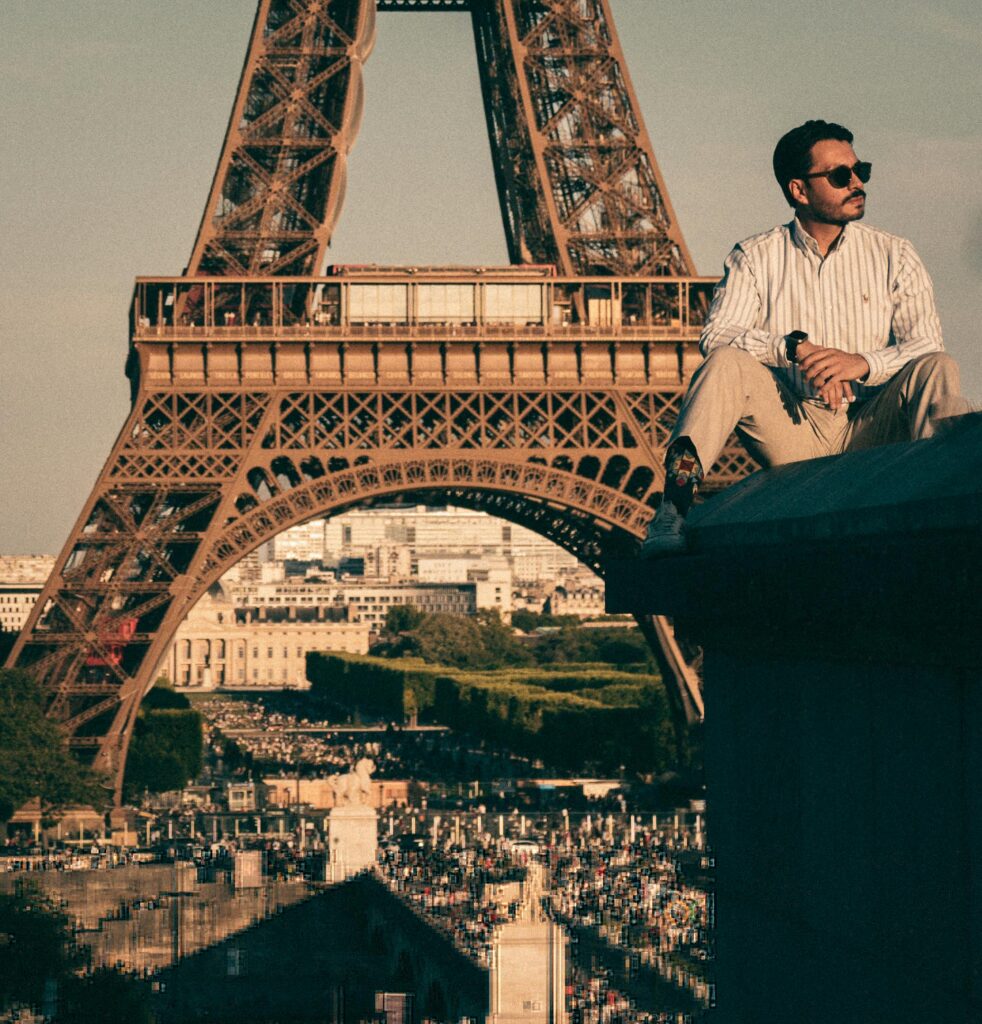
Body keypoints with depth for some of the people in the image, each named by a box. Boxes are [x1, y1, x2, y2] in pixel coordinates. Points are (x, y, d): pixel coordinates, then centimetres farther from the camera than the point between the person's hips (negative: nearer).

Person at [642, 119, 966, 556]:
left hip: (869, 432, 1)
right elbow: (717, 335, -6)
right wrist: (795, 348, -22)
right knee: (727, 364, -26)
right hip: (793, 432, 0)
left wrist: (862, 363, -23)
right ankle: (675, 507, -37)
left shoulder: (893, 255, 9)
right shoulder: (755, 257, 8)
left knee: (938, 370, -26)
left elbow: (926, 345, -3)